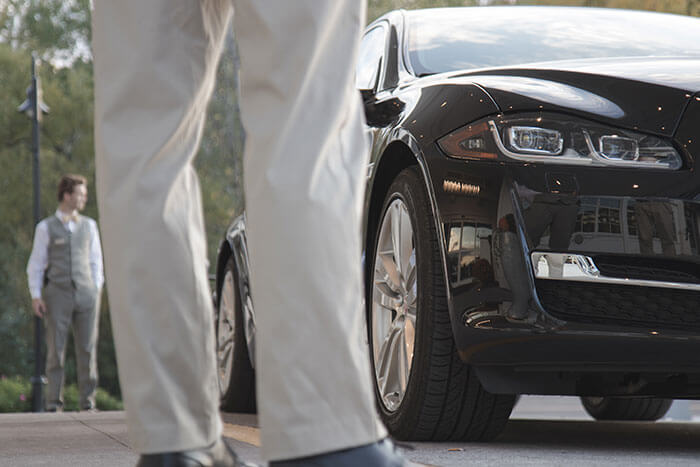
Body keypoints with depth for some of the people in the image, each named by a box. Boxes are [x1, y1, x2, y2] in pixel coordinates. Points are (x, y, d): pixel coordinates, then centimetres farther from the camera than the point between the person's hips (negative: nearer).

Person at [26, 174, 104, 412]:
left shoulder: (89, 225, 10)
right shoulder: (46, 228, 2)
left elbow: (95, 261, 14)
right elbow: (35, 265, 3)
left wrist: (97, 293, 4)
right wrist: (35, 297, -6)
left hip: (86, 295, 2)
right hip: (58, 296, -2)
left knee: (87, 348, -2)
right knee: (56, 350, -4)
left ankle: (88, 401, 5)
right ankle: (54, 402, 3)